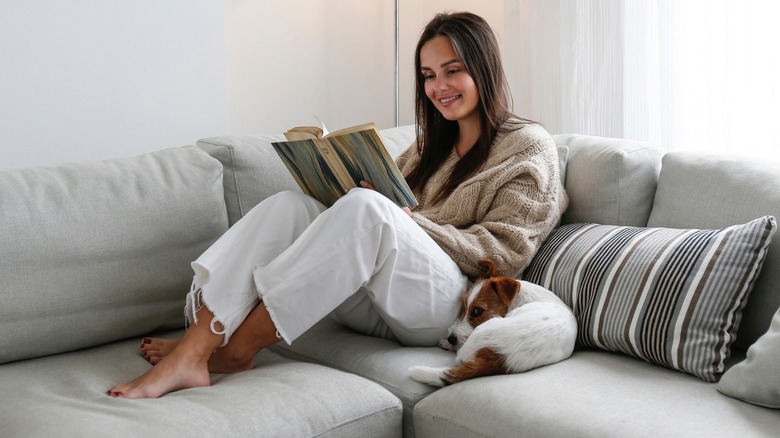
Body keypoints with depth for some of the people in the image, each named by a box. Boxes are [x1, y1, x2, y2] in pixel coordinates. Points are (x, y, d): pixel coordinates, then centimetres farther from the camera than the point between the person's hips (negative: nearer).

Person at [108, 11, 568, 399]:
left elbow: (504, 251, -4)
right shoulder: (431, 146, 27)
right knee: (289, 205, -17)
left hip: (449, 306, -6)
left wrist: (410, 221, -13)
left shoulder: (529, 146, 7)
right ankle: (191, 350, -31)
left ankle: (239, 345, -28)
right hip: (381, 305, 6)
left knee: (366, 208, -33)